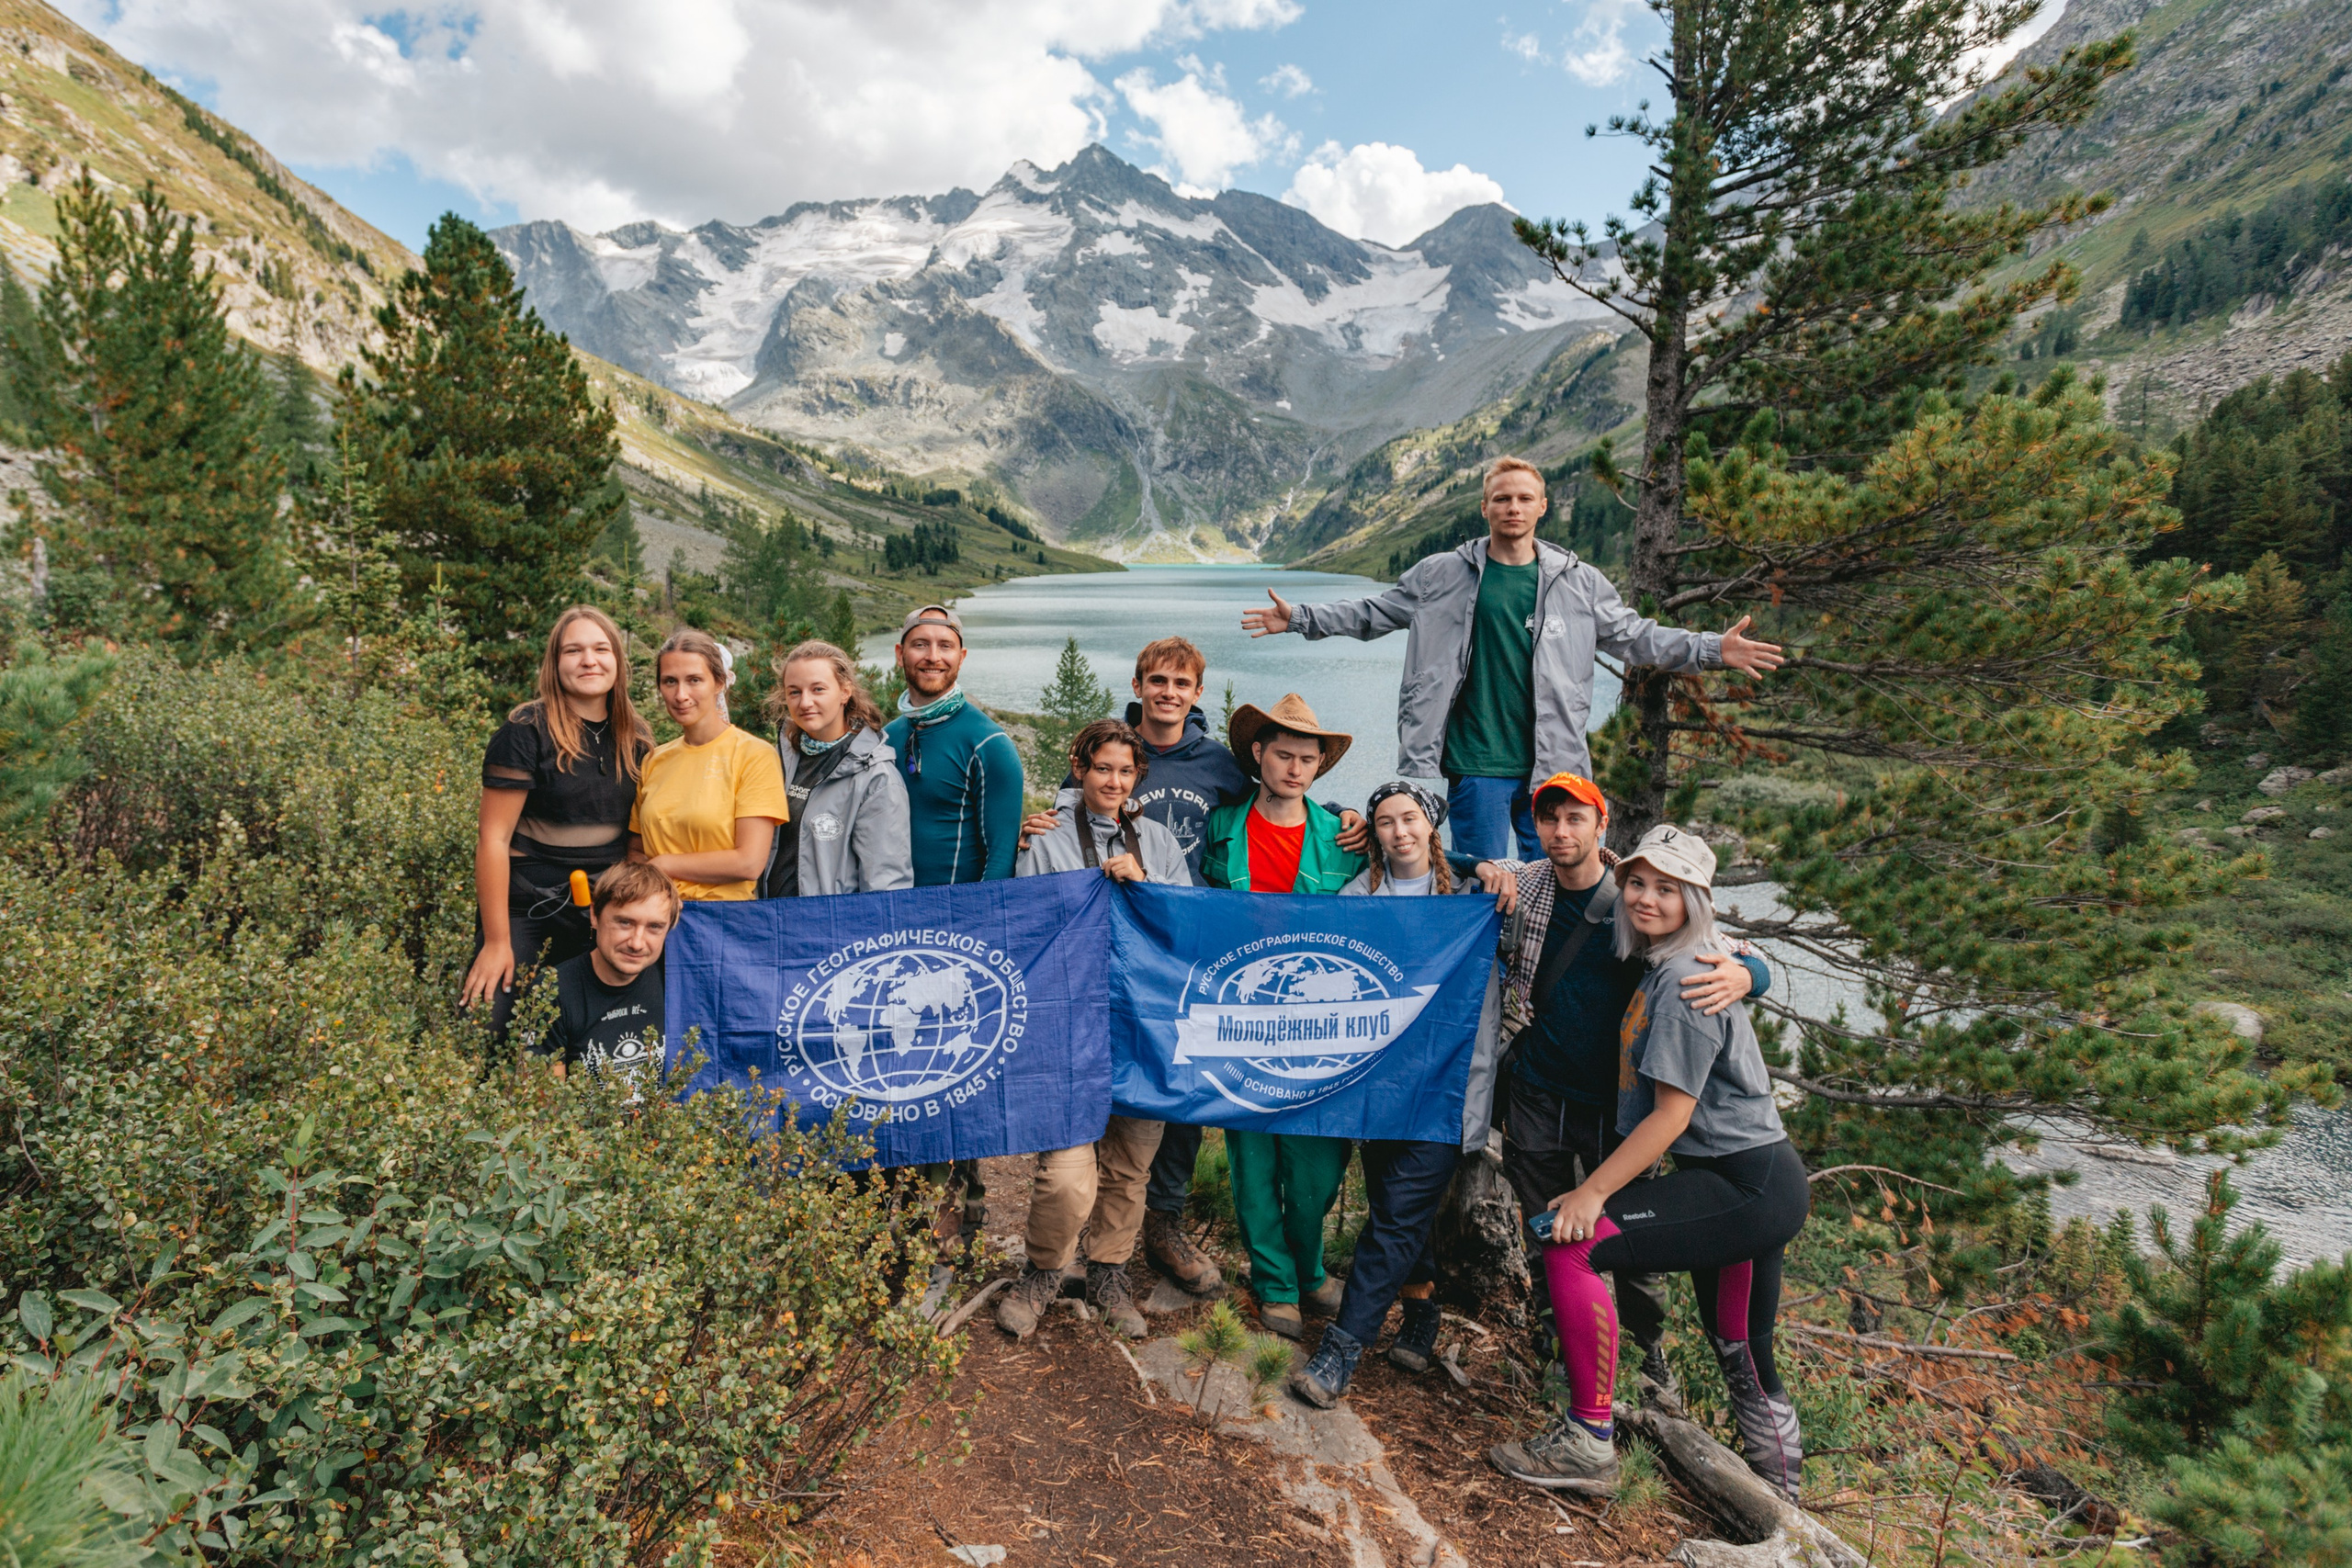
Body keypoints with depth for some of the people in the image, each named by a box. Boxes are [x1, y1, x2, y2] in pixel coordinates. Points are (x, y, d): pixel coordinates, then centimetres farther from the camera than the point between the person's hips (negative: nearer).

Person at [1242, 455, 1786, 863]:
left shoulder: (1581, 582, 9)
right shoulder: (1443, 575, 5)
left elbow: (1634, 636, 16)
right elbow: (1372, 614, 13)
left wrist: (1714, 650, 7)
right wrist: (1299, 618, 8)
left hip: (1553, 765, 2)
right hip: (1476, 767, -2)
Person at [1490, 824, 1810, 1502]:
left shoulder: (1686, 980, -17)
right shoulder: (1662, 966, 11)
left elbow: (1672, 1114, -18)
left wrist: (1593, 1191, -16)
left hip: (1750, 1189, -10)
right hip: (1743, 1188, 10)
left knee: (1572, 1245, -20)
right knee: (1741, 1361, 23)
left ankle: (1588, 1443, -10)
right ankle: (1778, 1478, 42)